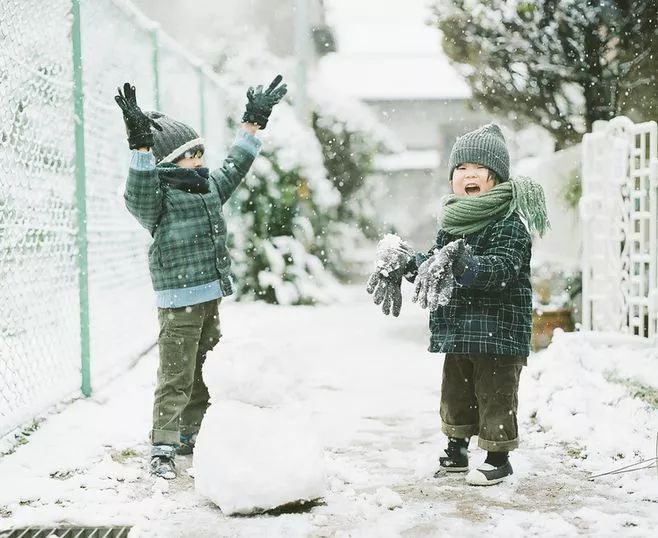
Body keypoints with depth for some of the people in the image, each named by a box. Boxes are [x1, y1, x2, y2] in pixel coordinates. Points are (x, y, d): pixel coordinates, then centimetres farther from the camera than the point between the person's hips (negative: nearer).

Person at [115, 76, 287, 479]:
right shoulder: (158, 198, -11)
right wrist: (142, 146, -44)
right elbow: (139, 195, -32)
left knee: (206, 372, 16)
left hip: (211, 298, 8)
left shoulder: (210, 187, 13)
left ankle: (189, 436, 28)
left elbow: (235, 166, 26)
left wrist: (253, 123, 28)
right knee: (176, 377, -8)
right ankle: (163, 448, -4)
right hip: (179, 301, -8)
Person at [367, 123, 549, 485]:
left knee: (494, 393, 1)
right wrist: (406, 263, 3)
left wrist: (465, 264, -41)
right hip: (457, 329, 8)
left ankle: (498, 457, 13)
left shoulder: (510, 221, -14)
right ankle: (456, 450, 31)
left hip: (498, 329, -8)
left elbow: (501, 268, -27)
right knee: (455, 389, 17)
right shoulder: (453, 221, 10)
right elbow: (435, 265, 18)